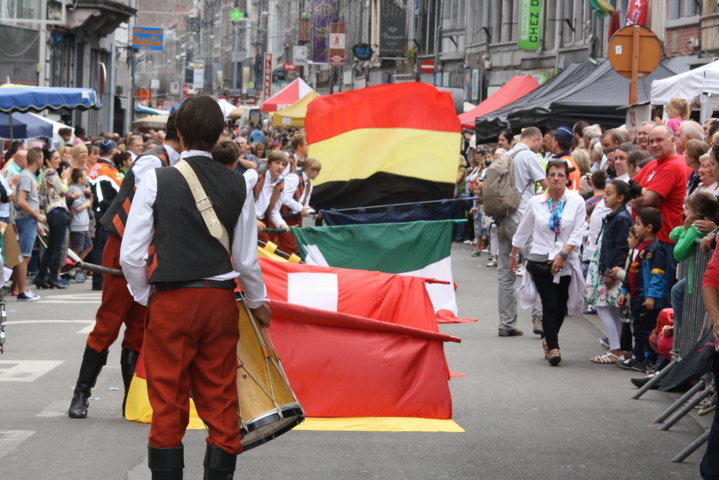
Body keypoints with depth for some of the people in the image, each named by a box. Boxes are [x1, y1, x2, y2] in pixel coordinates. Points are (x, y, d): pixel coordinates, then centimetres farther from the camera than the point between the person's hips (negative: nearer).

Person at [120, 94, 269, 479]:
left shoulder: (157, 180, -5)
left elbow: (131, 254, -5)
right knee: (220, 402, 9)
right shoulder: (238, 185, 2)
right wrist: (257, 301, 23)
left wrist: (146, 297, 12)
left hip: (171, 301, -2)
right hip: (221, 300, 2)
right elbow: (246, 258, 6)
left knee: (168, 404, 4)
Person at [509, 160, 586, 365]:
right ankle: (553, 347, -9)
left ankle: (549, 340, 31)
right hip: (540, 261, -1)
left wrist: (562, 254, -15)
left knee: (561, 306, 8)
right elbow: (523, 231, 15)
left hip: (566, 262, 1)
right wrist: (513, 255, 23)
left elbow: (577, 233, -5)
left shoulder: (577, 202, -1)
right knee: (550, 305, -10)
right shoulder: (535, 202, 3)